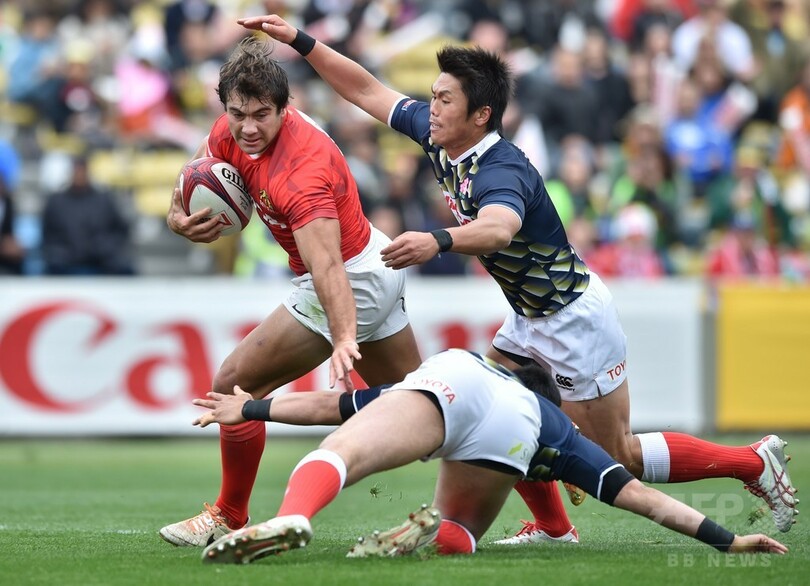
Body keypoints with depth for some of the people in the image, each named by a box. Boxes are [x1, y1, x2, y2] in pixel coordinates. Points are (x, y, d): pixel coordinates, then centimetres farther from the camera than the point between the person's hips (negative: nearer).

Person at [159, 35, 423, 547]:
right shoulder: (233, 132, -9)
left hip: (349, 283, -10)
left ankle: (230, 519, 9)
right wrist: (179, 217, -13)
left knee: (235, 385, -8)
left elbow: (327, 266, -46)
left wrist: (344, 340, -59)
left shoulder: (302, 172, -35)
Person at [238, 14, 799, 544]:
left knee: (617, 458, -1)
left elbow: (498, 228, -55)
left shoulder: (501, 171, -32)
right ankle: (553, 528, 17)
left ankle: (753, 461, 13)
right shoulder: (439, 139, -5)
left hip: (575, 318, -9)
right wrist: (300, 41, 0)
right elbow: (368, 91, 5)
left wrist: (438, 241, -73)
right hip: (530, 317, 9)